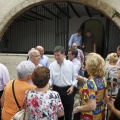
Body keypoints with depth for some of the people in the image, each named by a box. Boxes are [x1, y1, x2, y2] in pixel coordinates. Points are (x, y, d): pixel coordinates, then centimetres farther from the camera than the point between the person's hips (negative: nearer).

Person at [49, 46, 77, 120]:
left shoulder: (70, 64, -5)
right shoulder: (52, 65, -4)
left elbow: (75, 77, 2)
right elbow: (50, 79, -4)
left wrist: (72, 86, -11)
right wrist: (48, 84, -24)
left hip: (68, 90, -1)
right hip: (57, 90, 1)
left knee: (68, 111, 14)